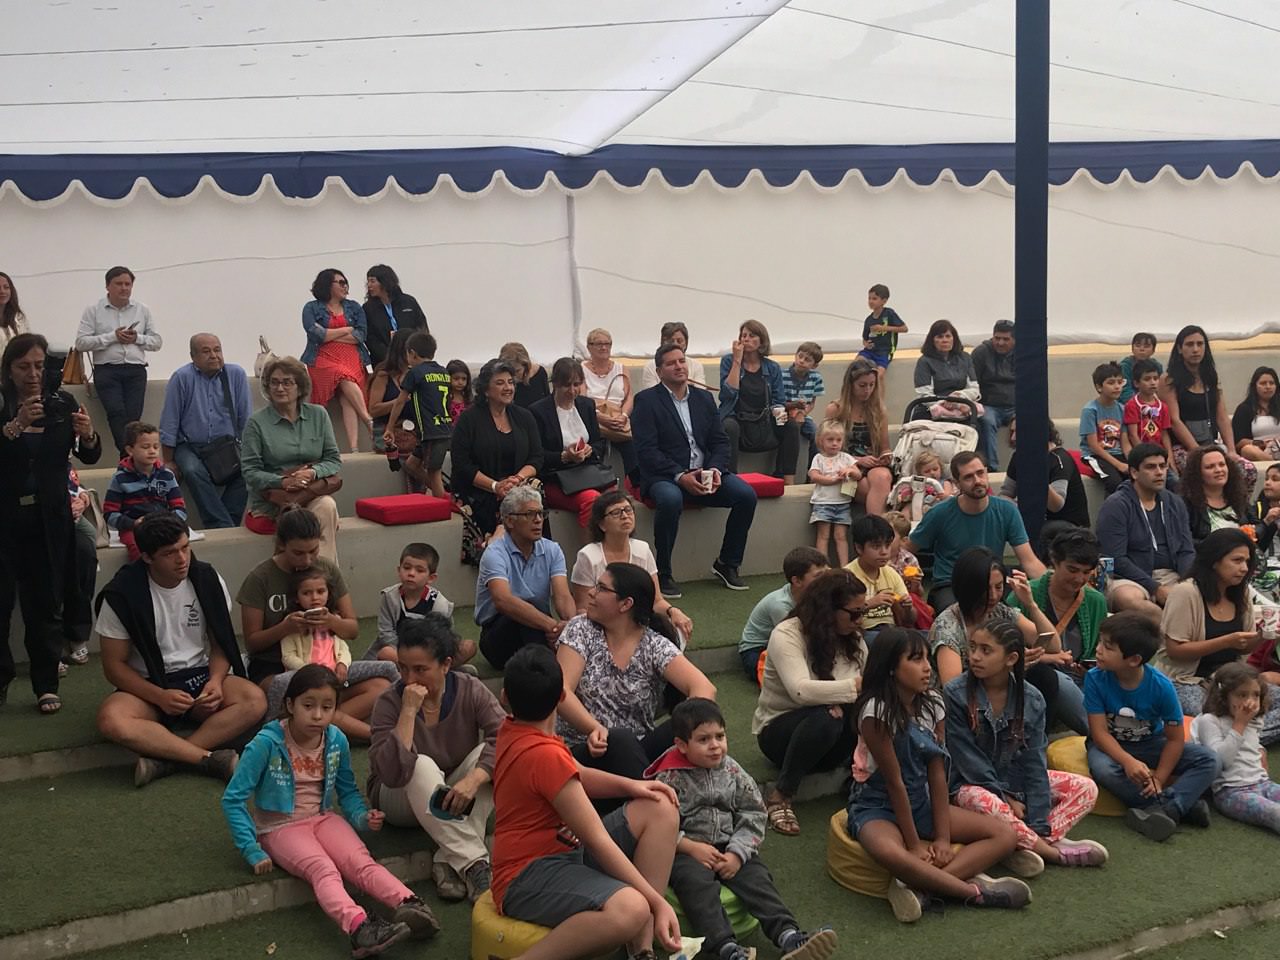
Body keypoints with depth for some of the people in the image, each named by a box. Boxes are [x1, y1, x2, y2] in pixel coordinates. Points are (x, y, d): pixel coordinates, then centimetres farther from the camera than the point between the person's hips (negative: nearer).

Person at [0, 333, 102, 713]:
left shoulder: (62, 403, 3)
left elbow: (90, 457, 4)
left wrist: (88, 435, -16)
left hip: (50, 519, 1)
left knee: (45, 604, 3)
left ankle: (46, 685, 12)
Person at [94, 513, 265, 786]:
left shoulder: (208, 581, -3)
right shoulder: (122, 595, -10)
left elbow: (221, 643, 6)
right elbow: (114, 666, -6)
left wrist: (215, 681, -15)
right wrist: (159, 697, -21)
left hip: (200, 677, 2)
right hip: (148, 687, -2)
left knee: (254, 701, -28)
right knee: (111, 720, -35)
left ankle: (165, 757, -32)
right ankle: (212, 759, -33)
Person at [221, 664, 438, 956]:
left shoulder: (337, 740, -3)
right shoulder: (267, 743, -17)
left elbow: (347, 791, 14)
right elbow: (232, 800, -12)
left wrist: (362, 817, -7)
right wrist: (252, 851, -17)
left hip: (323, 819, 5)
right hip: (281, 827, -5)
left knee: (362, 862, -26)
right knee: (323, 870, -34)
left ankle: (408, 904, -47)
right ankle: (359, 927, -57)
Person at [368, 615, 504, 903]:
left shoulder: (471, 691, -13)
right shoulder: (389, 703, -18)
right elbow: (391, 772, -32)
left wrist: (474, 779, -40)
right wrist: (409, 711, -35)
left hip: (455, 798, 2)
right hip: (401, 800, -2)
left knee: (486, 754, -26)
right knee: (422, 766, -34)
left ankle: (449, 861, -30)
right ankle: (473, 864, -37)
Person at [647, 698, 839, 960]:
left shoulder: (731, 770, 5)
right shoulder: (670, 778, -7)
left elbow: (753, 815, 3)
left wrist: (737, 853, -10)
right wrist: (692, 847, -19)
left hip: (728, 847, 4)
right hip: (685, 851, -4)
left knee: (756, 875, -19)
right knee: (697, 882, -32)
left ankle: (788, 935, -32)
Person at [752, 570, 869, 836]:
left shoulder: (852, 638, 2)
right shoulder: (786, 635, -20)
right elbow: (801, 691, -36)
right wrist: (857, 686, -41)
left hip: (830, 739, 4)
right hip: (779, 729, -4)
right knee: (824, 718, -39)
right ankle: (780, 797, -23)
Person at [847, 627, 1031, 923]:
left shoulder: (932, 705, -1)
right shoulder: (877, 711, -19)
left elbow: (937, 774, -4)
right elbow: (894, 781, -18)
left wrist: (942, 837, -12)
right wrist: (915, 845, -16)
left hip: (921, 803, 7)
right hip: (877, 807, -7)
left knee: (1005, 835, -9)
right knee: (890, 854, -42)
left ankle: (920, 885, -26)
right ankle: (976, 892, -25)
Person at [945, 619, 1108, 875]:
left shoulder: (1031, 700, -7)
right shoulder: (955, 694, -16)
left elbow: (1034, 763, -8)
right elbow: (967, 758, -15)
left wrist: (1038, 825, -16)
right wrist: (1006, 798, -18)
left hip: (1017, 779, 5)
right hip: (972, 784, -5)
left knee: (1086, 788, -8)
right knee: (983, 803, -38)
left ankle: (1026, 844, -28)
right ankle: (1054, 851, -21)